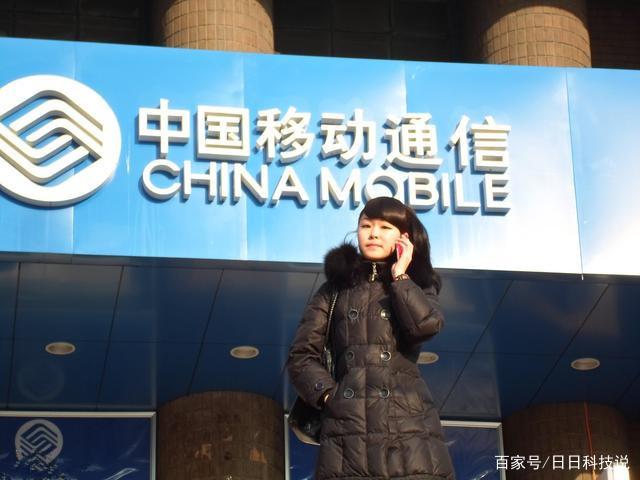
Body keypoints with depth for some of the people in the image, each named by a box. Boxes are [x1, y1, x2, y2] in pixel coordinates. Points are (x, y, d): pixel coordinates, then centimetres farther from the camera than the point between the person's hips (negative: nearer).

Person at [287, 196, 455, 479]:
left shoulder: (417, 286, 21)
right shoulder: (335, 289, 20)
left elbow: (426, 324, -3)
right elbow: (301, 356, 12)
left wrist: (400, 276, 7)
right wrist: (330, 394, -3)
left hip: (409, 429, 0)